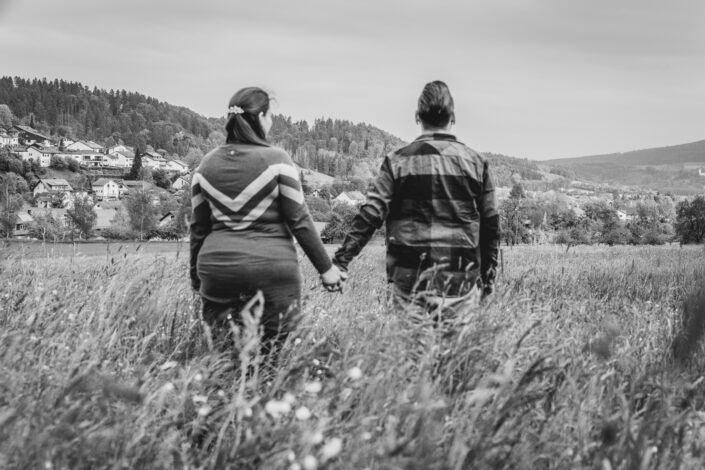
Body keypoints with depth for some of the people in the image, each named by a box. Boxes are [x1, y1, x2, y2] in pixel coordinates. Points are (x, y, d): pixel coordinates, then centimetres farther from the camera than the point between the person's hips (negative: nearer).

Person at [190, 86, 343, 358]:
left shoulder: (206, 165, 7)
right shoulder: (276, 160, -5)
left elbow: (198, 228, 12)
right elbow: (299, 221, -5)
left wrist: (196, 275, 23)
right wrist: (326, 268, 3)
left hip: (216, 265, 4)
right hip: (271, 266, -3)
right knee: (268, 352, 2)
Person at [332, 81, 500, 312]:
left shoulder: (399, 160, -1)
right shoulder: (475, 162, 3)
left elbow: (370, 215, -8)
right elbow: (490, 223, 7)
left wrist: (340, 261, -4)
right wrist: (488, 276, 17)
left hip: (411, 278, -1)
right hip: (461, 280, 1)